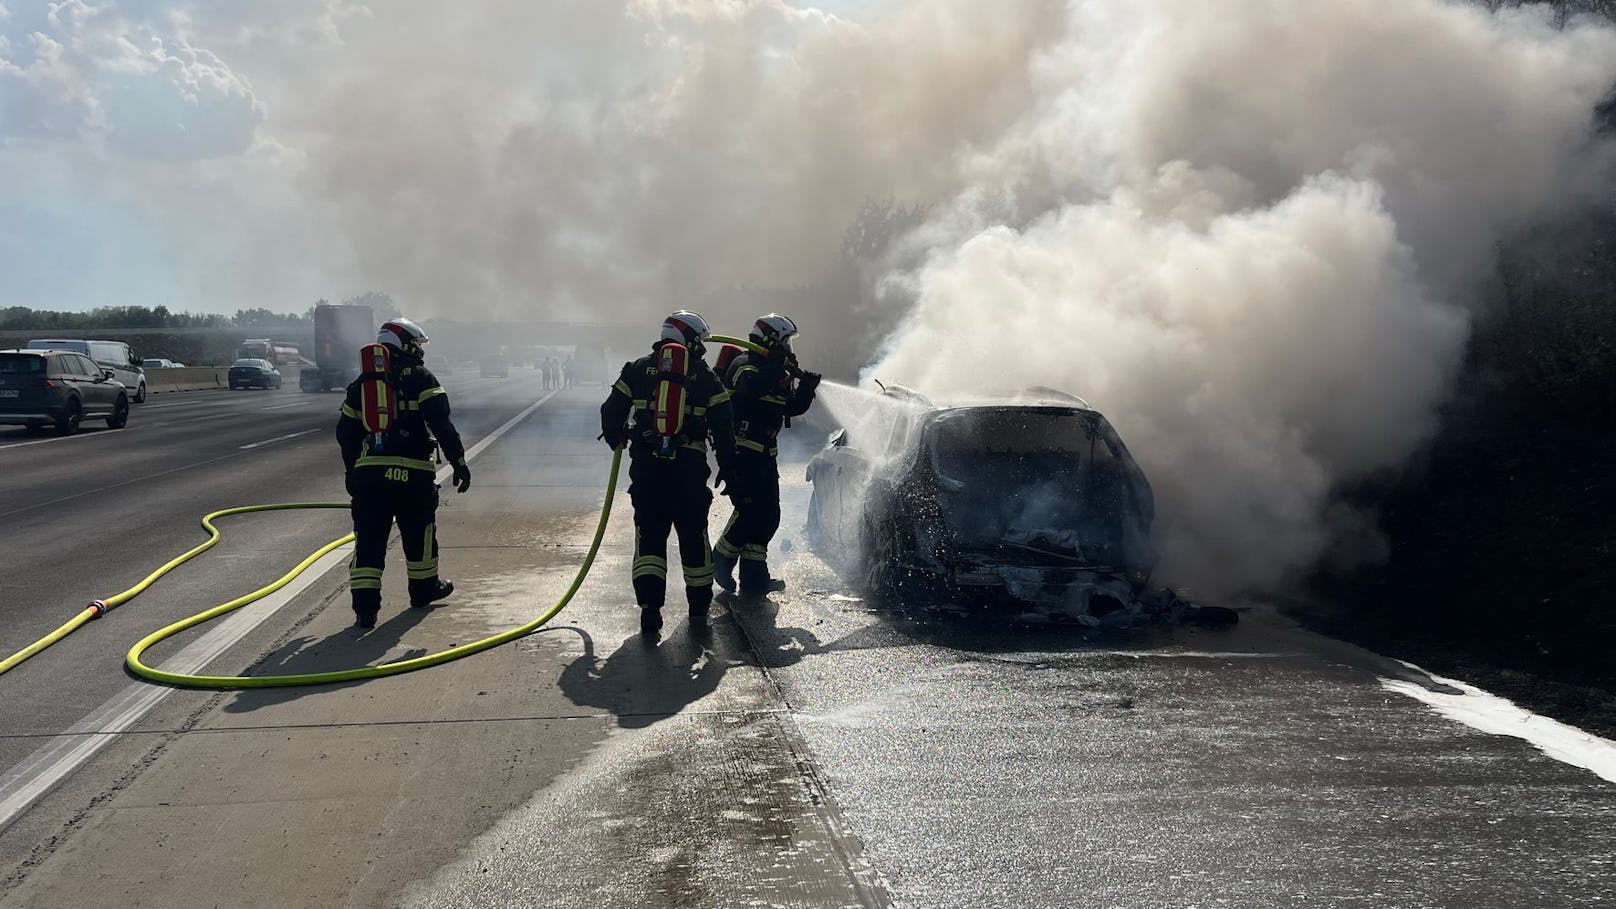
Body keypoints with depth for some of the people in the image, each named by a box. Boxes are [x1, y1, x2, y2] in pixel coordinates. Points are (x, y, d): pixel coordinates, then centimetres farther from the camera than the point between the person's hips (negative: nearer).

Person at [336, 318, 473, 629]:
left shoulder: (361, 384, 15)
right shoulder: (420, 378, -1)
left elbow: (345, 432, 19)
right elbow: (442, 424, -11)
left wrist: (351, 471, 30)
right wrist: (458, 461, -8)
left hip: (368, 473, 4)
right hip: (412, 474, -3)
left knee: (368, 539, 2)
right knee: (419, 533, 16)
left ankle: (365, 605, -5)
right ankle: (424, 588, 33)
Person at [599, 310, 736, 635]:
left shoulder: (638, 369, 7)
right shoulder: (705, 377, 5)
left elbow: (611, 411, 7)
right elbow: (722, 426, 1)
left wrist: (617, 439, 27)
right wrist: (727, 466, 11)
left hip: (646, 465, 1)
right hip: (690, 468, 0)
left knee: (649, 534, 5)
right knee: (693, 534, 14)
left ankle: (650, 605, -9)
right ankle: (699, 604, 27)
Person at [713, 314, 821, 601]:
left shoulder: (777, 375, 19)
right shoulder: (745, 367, -10)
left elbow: (793, 407, 15)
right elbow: (750, 388, -32)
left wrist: (806, 387, -1)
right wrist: (777, 366, -32)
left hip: (765, 454, 10)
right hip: (741, 451, -10)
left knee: (769, 515, 7)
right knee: (750, 510, -15)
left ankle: (754, 577, 11)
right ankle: (720, 563, 2)